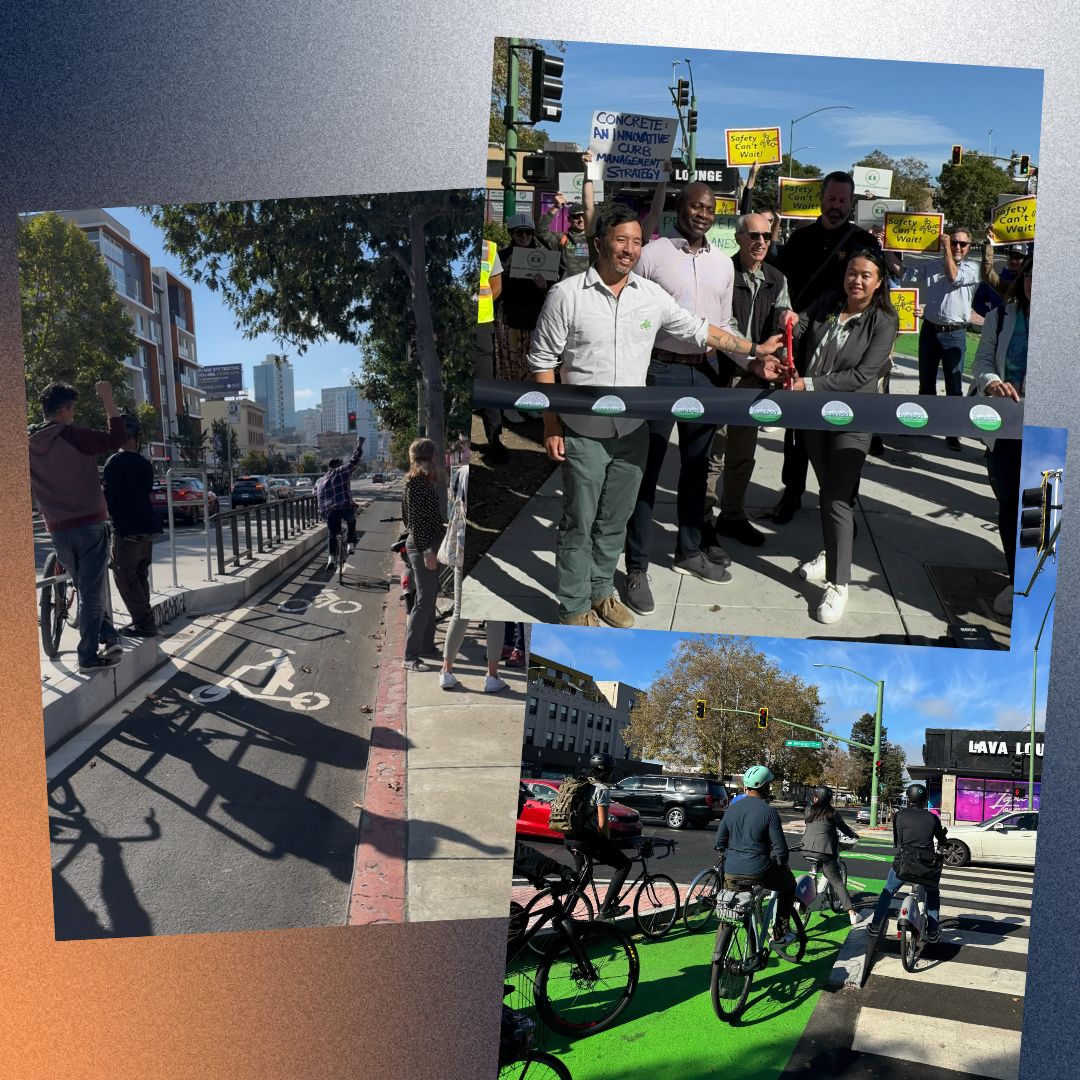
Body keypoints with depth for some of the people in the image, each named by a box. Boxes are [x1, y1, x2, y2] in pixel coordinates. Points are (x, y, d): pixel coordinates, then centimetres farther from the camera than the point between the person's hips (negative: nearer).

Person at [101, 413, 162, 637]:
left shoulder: (115, 461, -11)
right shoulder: (145, 464, 9)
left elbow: (107, 495, -11)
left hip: (126, 530, -7)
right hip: (146, 528, 7)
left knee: (125, 578, 0)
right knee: (140, 577, 15)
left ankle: (144, 623, -3)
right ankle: (144, 620, 18)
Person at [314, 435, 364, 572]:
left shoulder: (319, 481, 23)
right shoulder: (341, 472, 6)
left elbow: (316, 500, 29)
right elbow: (354, 460, 5)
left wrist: (322, 512, 42)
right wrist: (359, 444, 15)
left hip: (328, 512, 3)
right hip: (345, 508, -3)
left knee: (331, 534, 20)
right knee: (351, 521, 30)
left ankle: (331, 558, 4)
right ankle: (350, 545, 22)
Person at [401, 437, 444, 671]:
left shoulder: (423, 481, 12)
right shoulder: (416, 482, -17)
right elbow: (415, 520, -21)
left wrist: (442, 527, 31)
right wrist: (427, 551, -23)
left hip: (428, 545, 10)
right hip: (422, 547, -10)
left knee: (430, 598, 16)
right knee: (424, 601, -8)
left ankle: (427, 645, 27)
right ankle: (410, 656, -4)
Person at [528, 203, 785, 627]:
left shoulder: (651, 295, 5)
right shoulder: (567, 295, -7)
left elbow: (698, 330, 14)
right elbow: (543, 361, -5)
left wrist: (754, 350, 12)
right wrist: (551, 424, -9)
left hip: (632, 432, 4)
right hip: (582, 433, -4)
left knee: (614, 521, 15)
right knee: (579, 524, 4)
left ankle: (601, 591, 33)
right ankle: (574, 608, 18)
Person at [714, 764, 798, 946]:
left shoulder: (732, 809, 7)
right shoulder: (769, 812, -9)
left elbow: (719, 843, 11)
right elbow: (779, 848, -8)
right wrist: (783, 866, 11)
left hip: (731, 873, 4)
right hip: (760, 873, -4)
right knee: (789, 884, 24)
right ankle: (779, 934, 24)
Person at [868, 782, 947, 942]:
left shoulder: (900, 815, 0)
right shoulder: (932, 818, 4)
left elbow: (897, 842, 2)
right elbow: (942, 841, 13)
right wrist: (938, 854, 33)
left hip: (904, 862, -1)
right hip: (928, 865, 2)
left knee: (888, 891, 19)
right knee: (933, 894, 29)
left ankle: (875, 925, 17)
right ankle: (932, 932, 26)